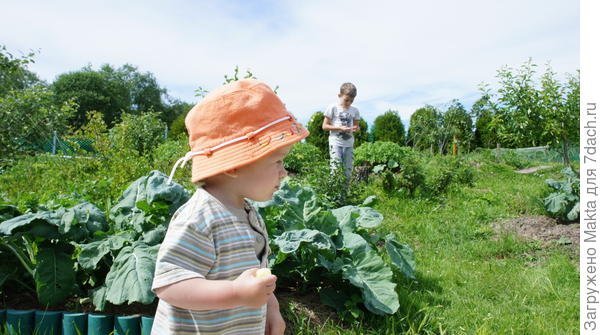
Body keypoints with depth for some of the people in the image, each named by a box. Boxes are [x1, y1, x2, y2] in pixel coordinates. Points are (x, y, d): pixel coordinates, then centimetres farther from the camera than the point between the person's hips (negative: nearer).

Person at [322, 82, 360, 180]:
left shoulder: (355, 110, 8)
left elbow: (356, 126, 17)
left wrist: (356, 129, -9)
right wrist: (340, 128, -16)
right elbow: (324, 126, -3)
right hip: (336, 143, -4)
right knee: (336, 169, -11)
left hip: (349, 144, 4)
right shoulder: (333, 108, -3)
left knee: (348, 170, 6)